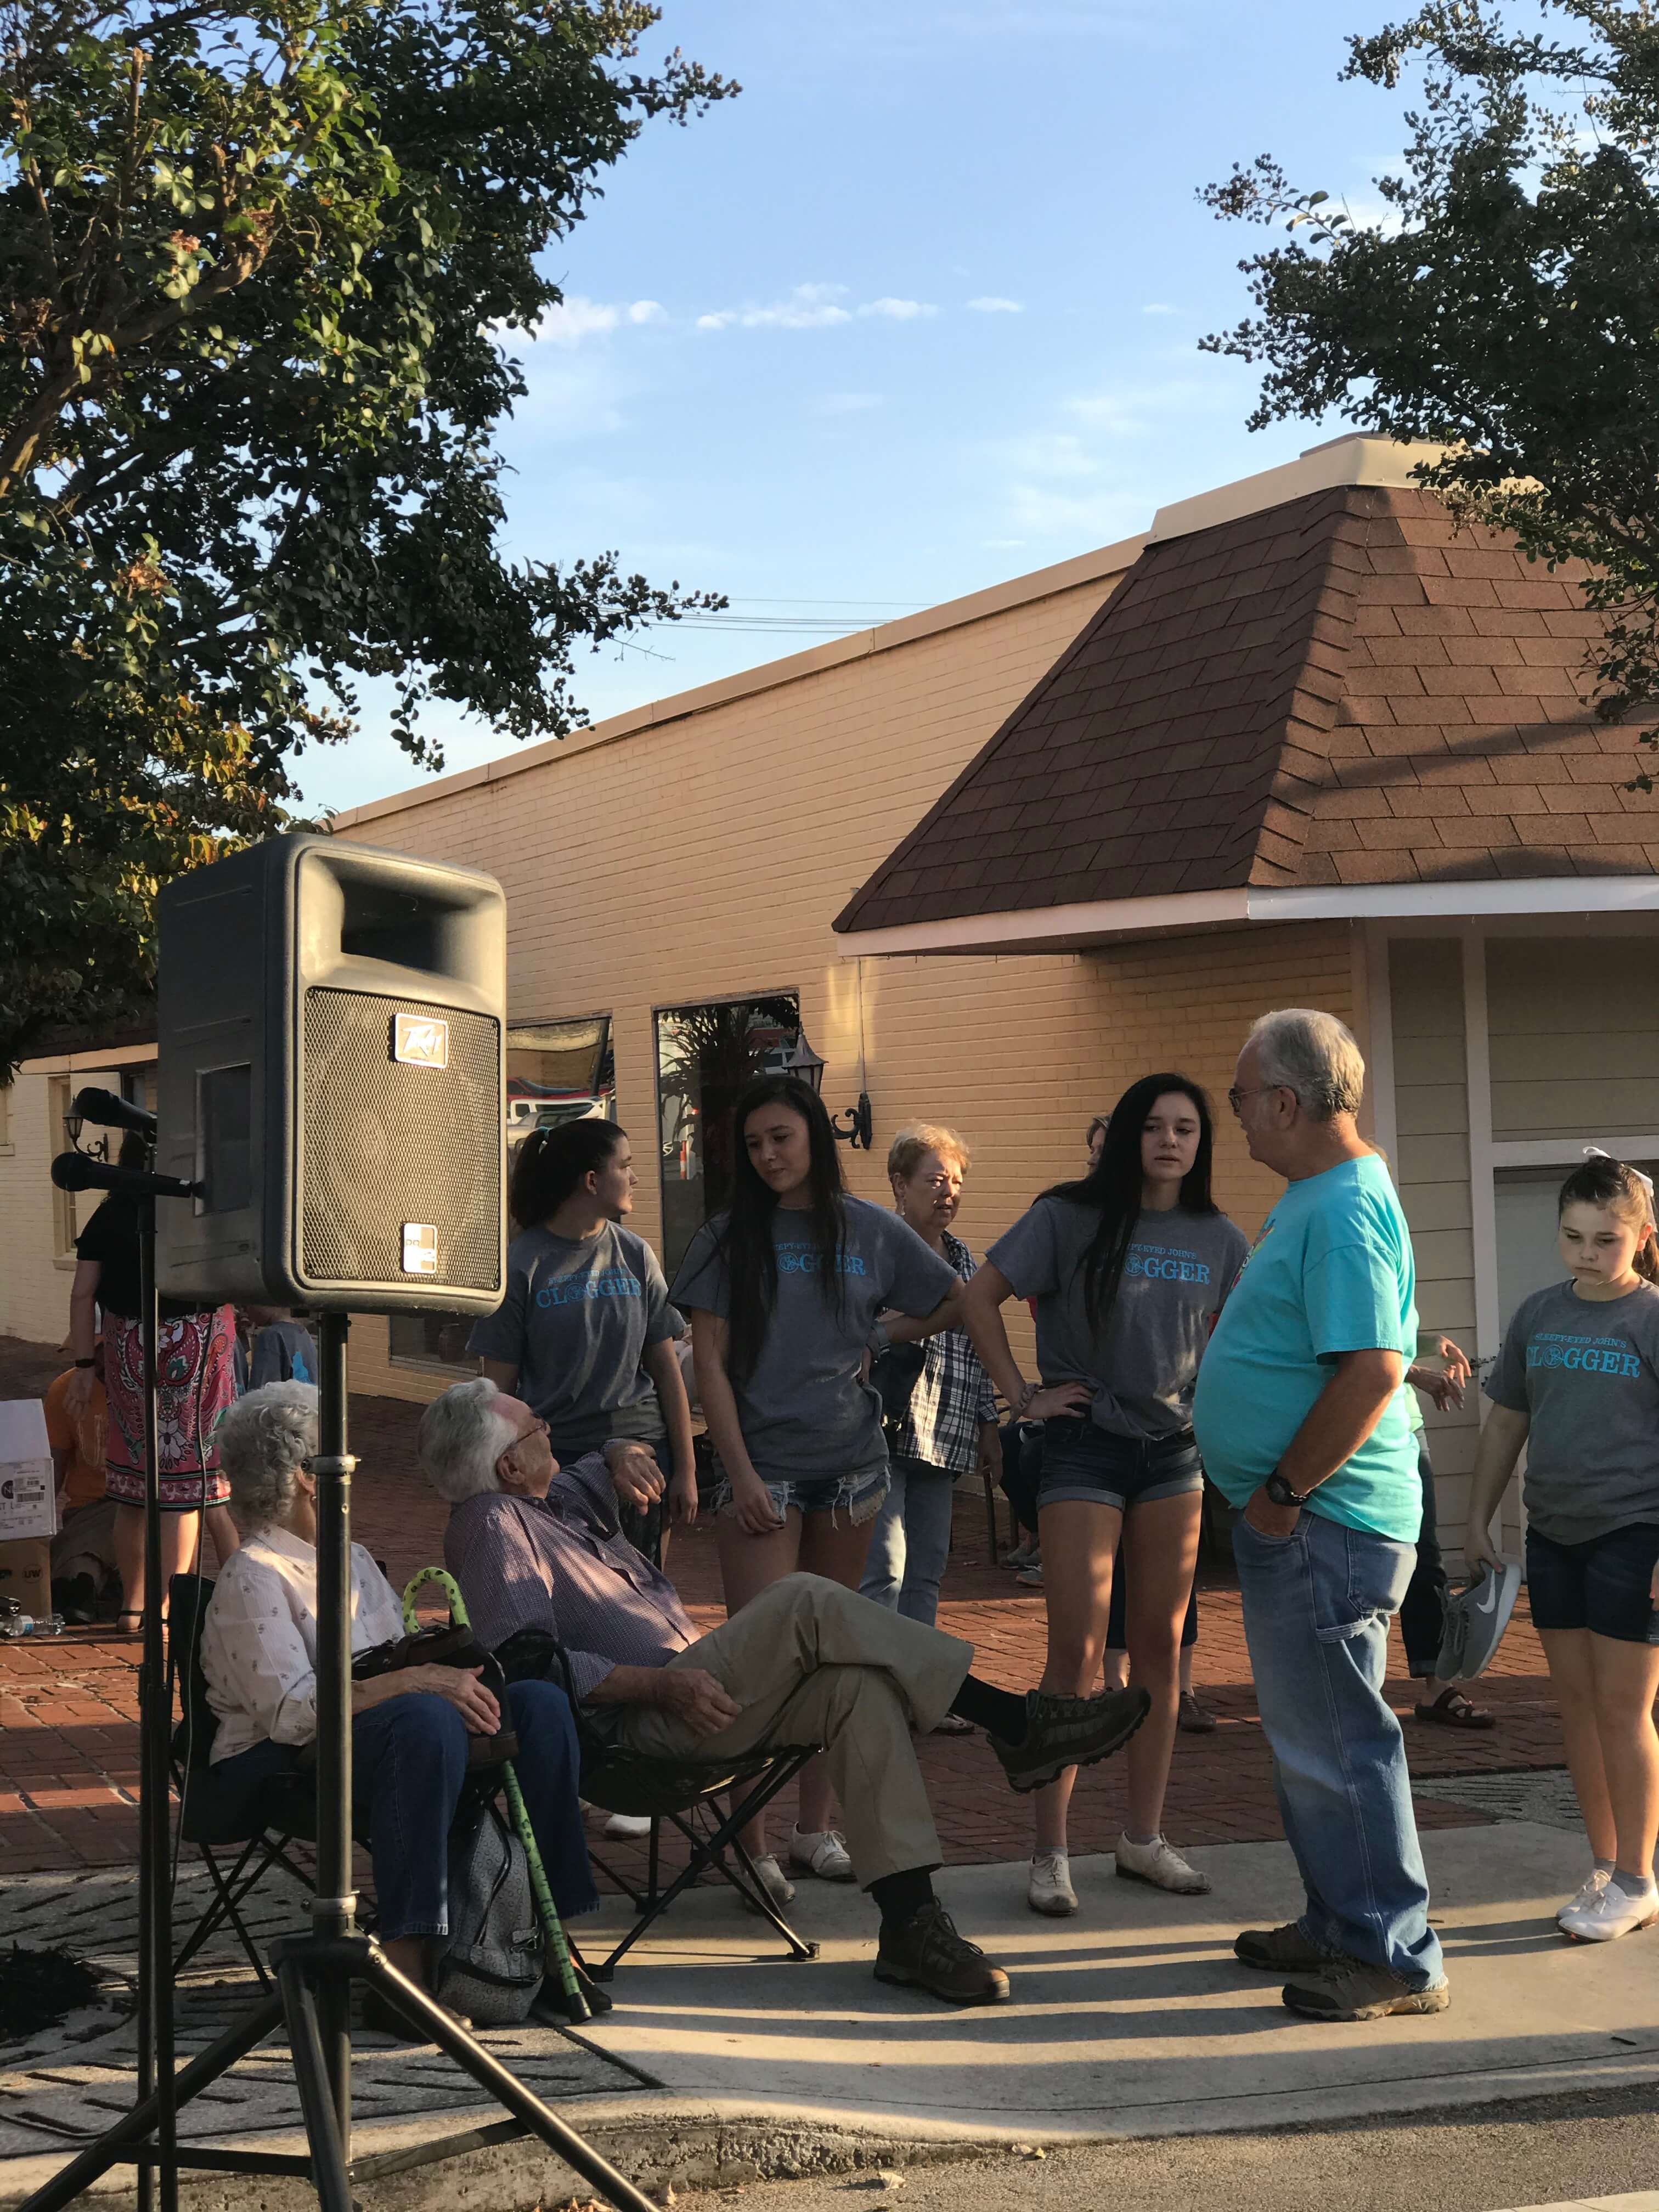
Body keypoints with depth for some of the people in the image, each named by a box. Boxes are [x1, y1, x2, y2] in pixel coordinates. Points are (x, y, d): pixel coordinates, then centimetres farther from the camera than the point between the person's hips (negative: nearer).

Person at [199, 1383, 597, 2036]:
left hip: (370, 1737, 8)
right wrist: (414, 1681, -29)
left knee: (539, 1702, -11)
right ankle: (403, 1968, -37)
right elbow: (290, 1709, -23)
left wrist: (453, 1679, -8)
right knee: (425, 1719, -37)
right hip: (272, 1767, -8)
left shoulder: (352, 1559, 19)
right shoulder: (253, 1578, -10)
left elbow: (401, 1662, 15)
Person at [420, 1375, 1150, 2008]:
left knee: (857, 1687, -18)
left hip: (684, 1689, 9)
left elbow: (598, 1472, 44)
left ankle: (909, 1922, -24)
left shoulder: (547, 1499, 21)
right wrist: (662, 1683, -25)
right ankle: (1015, 1722, -20)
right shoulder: (494, 1527, -9)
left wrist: (619, 1456, 18)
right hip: (638, 1721, -9)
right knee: (808, 1603, -26)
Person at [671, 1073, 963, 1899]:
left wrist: (875, 1336, 10)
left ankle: (816, 1829, 18)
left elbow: (953, 1303, 19)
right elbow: (709, 1363, -3)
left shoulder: (871, 1232, 6)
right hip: (761, 1465, -3)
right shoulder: (728, 1240, 0)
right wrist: (741, 1475, -10)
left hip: (850, 1460, 3)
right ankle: (753, 1846, -4)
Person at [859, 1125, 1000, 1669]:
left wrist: (987, 1426, 22)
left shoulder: (960, 1257, 18)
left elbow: (976, 1351, 24)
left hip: (942, 1441, 8)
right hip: (888, 1435, -7)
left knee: (926, 1572, 9)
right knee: (885, 1572, -11)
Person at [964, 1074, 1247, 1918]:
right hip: (1085, 1446, -4)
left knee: (1160, 1644, 8)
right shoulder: (1070, 1218, -7)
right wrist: (1023, 1395, -7)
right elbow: (980, 1297, -4)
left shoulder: (1218, 1239, 5)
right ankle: (1050, 1854, 0)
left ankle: (1144, 1838, 19)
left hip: (1174, 1449, 4)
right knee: (1077, 1649, -7)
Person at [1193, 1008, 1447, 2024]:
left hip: (1326, 1521, -11)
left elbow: (1371, 1371, -28)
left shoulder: (1346, 1211, -20)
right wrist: (1277, 1494, 20)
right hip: (1302, 1520, 11)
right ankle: (1341, 1924, 30)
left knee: (1336, 1740, -4)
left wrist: (1284, 1491, -21)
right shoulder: (1317, 1197, 13)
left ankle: (1397, 1958, 6)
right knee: (1314, 1736, 19)